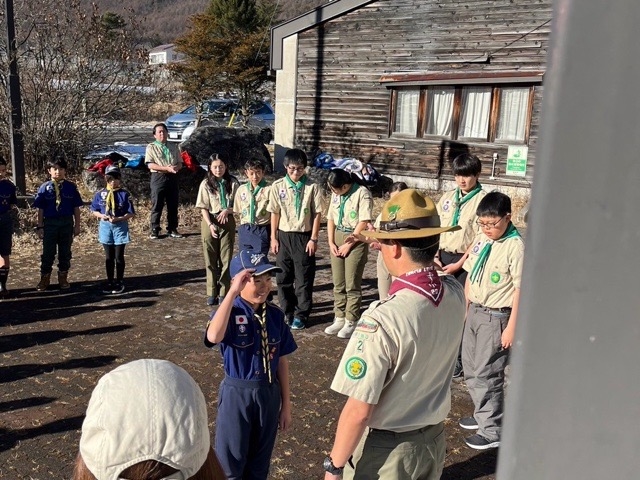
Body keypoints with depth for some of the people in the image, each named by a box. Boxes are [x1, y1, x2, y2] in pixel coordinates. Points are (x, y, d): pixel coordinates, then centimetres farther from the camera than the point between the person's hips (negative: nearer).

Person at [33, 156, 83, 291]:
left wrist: (77, 225, 2)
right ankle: (45, 278, 18)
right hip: (50, 223, -1)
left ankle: (63, 278, 23)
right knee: (48, 252, 6)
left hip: (67, 223, 1)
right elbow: (40, 209, 0)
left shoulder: (71, 187, -1)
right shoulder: (44, 188, -2)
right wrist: (40, 227, -1)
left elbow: (76, 208, 3)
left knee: (65, 252, 10)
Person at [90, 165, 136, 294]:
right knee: (109, 257, 12)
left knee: (119, 257, 5)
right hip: (106, 227, 2)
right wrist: (102, 216, -13)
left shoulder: (124, 194, -8)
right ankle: (109, 281, 22)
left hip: (120, 227, -2)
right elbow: (94, 211, 6)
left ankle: (119, 282, 17)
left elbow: (131, 213, -8)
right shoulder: (100, 194, -1)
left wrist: (118, 218, -21)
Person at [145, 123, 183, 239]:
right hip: (158, 177, -4)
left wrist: (176, 167, -12)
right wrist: (166, 168, -19)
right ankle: (154, 230, 7)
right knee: (157, 206, -1)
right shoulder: (151, 147, 1)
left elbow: (180, 163, 12)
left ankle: (172, 229, 19)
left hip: (173, 178, 4)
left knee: (173, 205, 8)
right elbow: (150, 165, -10)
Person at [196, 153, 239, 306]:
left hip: (228, 222, 0)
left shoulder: (232, 183, -2)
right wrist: (210, 225, -16)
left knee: (226, 259, 4)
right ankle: (211, 293, 14)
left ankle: (223, 293, 12)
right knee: (210, 259, 6)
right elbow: (203, 207, -4)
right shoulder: (206, 184, -2)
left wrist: (228, 210, -18)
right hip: (210, 222, 0)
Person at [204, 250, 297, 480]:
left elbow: (281, 360, 3)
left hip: (269, 393, 4)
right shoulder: (230, 313, -18)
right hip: (237, 394, -4)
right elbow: (213, 337, -42)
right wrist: (232, 292, -41)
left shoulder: (275, 315, -4)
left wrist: (286, 404, 7)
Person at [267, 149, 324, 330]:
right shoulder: (278, 186, 0)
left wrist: (313, 239, -7)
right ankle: (288, 313, 22)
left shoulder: (312, 187, -6)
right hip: (283, 236, 3)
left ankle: (300, 315, 15)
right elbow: (274, 213, 5)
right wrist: (273, 238, 3)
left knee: (304, 278, 3)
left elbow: (317, 214, -3)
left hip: (304, 237, -2)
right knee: (283, 277, 8)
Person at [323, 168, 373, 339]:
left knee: (352, 284, -2)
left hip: (356, 240, -6)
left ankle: (350, 322, 7)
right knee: (338, 283, 10)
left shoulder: (362, 193, -13)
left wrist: (349, 244, -12)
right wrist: (331, 243, 2)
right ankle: (339, 318, 20)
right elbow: (331, 219, 11)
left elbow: (364, 222, -16)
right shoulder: (336, 194, 8)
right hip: (337, 238, 7)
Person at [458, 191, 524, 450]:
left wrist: (511, 327, -16)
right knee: (470, 368, 16)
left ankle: (492, 431, 12)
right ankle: (482, 414, 35)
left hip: (496, 316, -7)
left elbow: (520, 289, -16)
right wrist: (465, 310, 13)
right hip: (474, 311, 8)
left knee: (486, 373, -1)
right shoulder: (480, 239, 5)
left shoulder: (515, 246, -17)